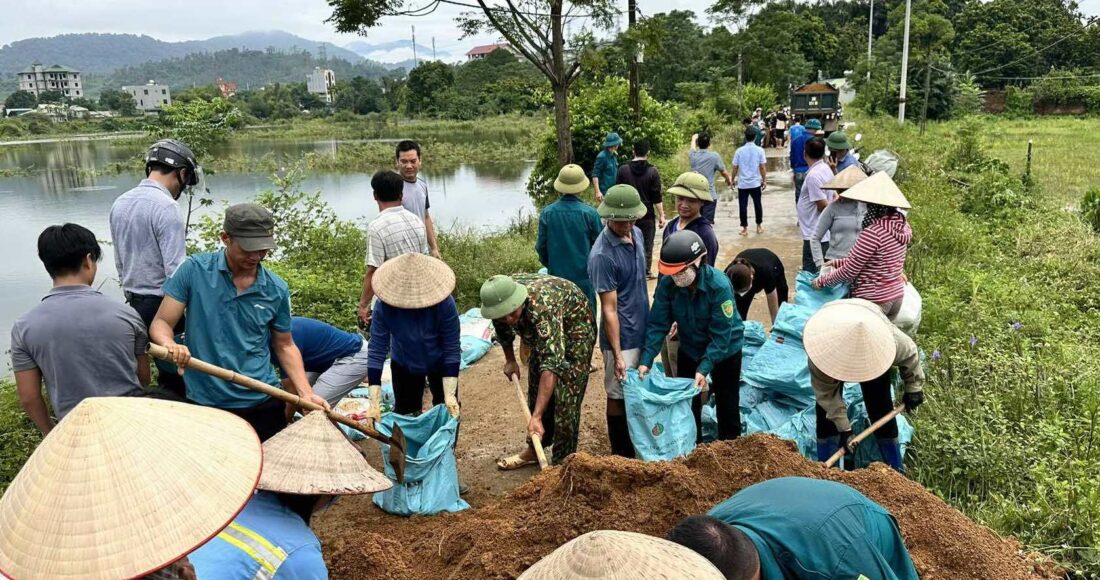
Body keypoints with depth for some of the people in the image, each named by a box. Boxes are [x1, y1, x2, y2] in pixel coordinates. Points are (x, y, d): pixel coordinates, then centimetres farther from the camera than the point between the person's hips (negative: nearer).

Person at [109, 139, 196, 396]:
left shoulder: (120, 203, 8)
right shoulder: (166, 206, -18)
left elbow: (120, 262, 16)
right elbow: (175, 270, -21)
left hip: (134, 303, 8)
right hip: (163, 305, -8)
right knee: (174, 373, 3)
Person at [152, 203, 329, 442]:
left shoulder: (277, 289, -1)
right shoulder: (194, 270, -6)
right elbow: (161, 323, -4)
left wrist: (305, 391, -3)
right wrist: (170, 344, -28)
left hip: (263, 403, 2)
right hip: (205, 404, -2)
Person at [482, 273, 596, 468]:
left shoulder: (541, 307, -43)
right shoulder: (498, 299, -22)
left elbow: (551, 364, -47)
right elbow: (503, 329, 3)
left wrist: (536, 417, -48)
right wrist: (510, 360, 15)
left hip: (574, 327, -7)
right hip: (544, 334, 7)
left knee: (565, 398, -12)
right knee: (536, 391, 11)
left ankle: (562, 461, -1)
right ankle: (535, 450, 26)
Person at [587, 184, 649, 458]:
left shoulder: (636, 234, 0)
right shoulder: (602, 256, -25)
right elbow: (609, 309, -22)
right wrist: (617, 354, -20)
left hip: (642, 330, 8)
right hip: (622, 337, -8)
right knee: (619, 395, 7)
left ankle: (635, 446, 37)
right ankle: (621, 454, 23)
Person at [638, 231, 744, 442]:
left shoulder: (719, 285, -32)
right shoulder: (667, 283, -20)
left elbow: (720, 334, -29)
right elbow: (657, 324, -17)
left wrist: (704, 368, -35)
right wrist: (646, 360, -26)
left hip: (726, 350, -4)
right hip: (689, 350, 4)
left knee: (727, 406, 11)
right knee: (687, 405, 13)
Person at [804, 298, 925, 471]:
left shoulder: (891, 338, -43)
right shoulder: (821, 346, -46)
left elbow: (910, 354, -16)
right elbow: (826, 392, -33)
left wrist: (913, 388, -6)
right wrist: (843, 427, -32)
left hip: (871, 355, 1)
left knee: (880, 405, -4)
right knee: (826, 405, -11)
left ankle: (895, 468, 9)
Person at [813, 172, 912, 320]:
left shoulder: (872, 233, -24)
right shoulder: (901, 226, 2)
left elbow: (849, 272, -16)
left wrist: (821, 281, -1)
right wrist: (837, 263, 16)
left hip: (873, 301, -8)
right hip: (897, 296, 8)